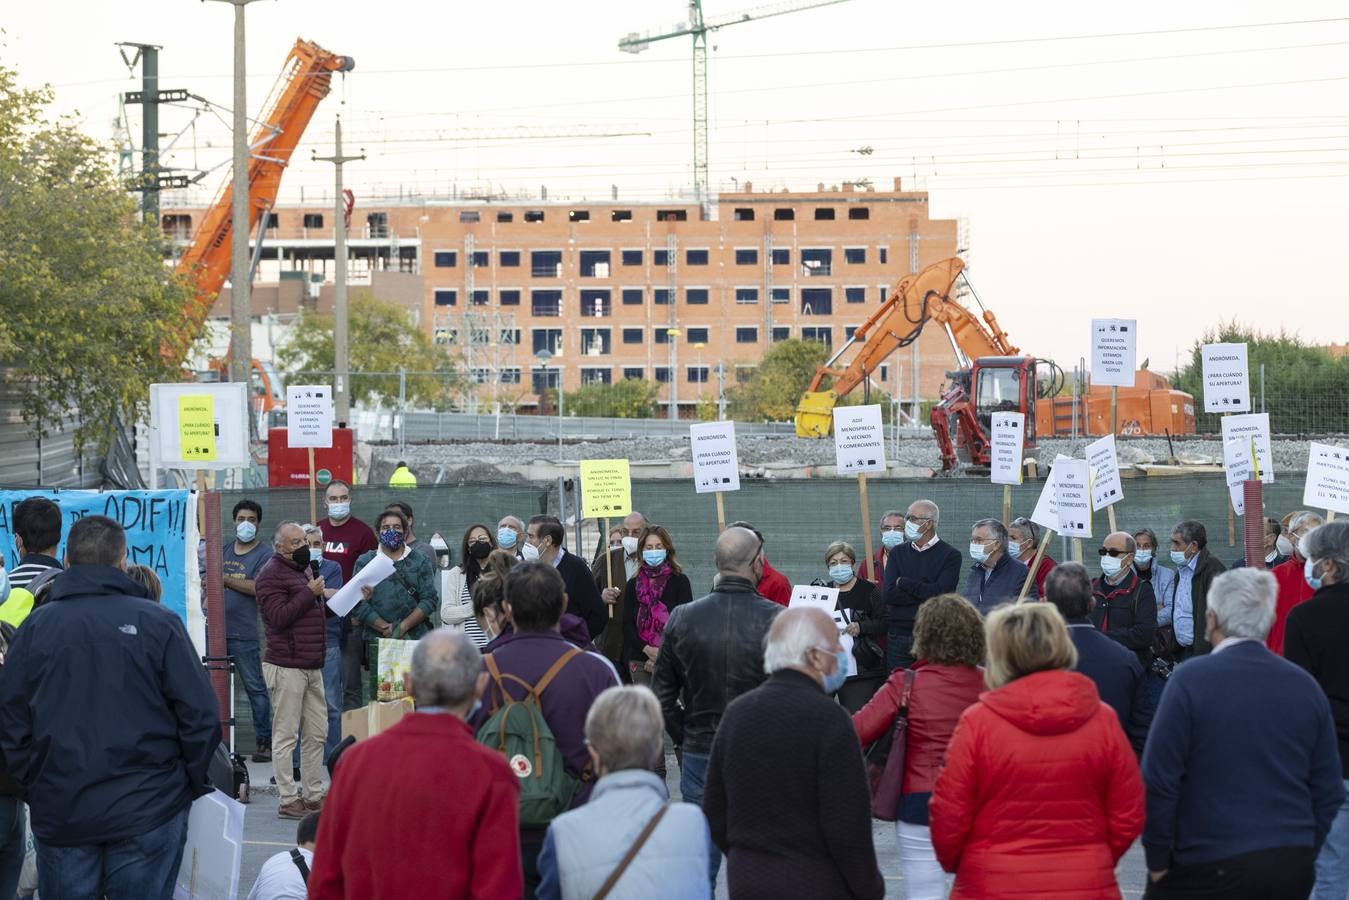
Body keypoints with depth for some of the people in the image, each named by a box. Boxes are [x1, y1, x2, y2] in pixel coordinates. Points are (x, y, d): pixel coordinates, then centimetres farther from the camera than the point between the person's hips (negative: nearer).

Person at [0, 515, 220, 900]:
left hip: (58, 812, 2)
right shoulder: (158, 623, -7)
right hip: (148, 809, -2)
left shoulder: (37, 626, 0)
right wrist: (192, 782, 6)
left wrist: (33, 785, 12)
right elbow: (201, 715, -8)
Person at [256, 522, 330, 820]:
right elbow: (278, 617, -21)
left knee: (317, 734, 10)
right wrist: (309, 594, -19)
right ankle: (288, 800, -3)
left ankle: (313, 794, 17)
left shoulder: (303, 569, 20)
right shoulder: (272, 574, -11)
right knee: (286, 736, -5)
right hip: (286, 668, -9)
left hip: (312, 667, 9)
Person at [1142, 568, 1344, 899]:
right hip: (1292, 871, 5)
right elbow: (1329, 791, 9)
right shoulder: (1305, 685, 5)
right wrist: (1303, 858, 17)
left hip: (1210, 868, -5)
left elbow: (1159, 781, -12)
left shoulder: (1191, 679, -9)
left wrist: (1158, 860, -3)